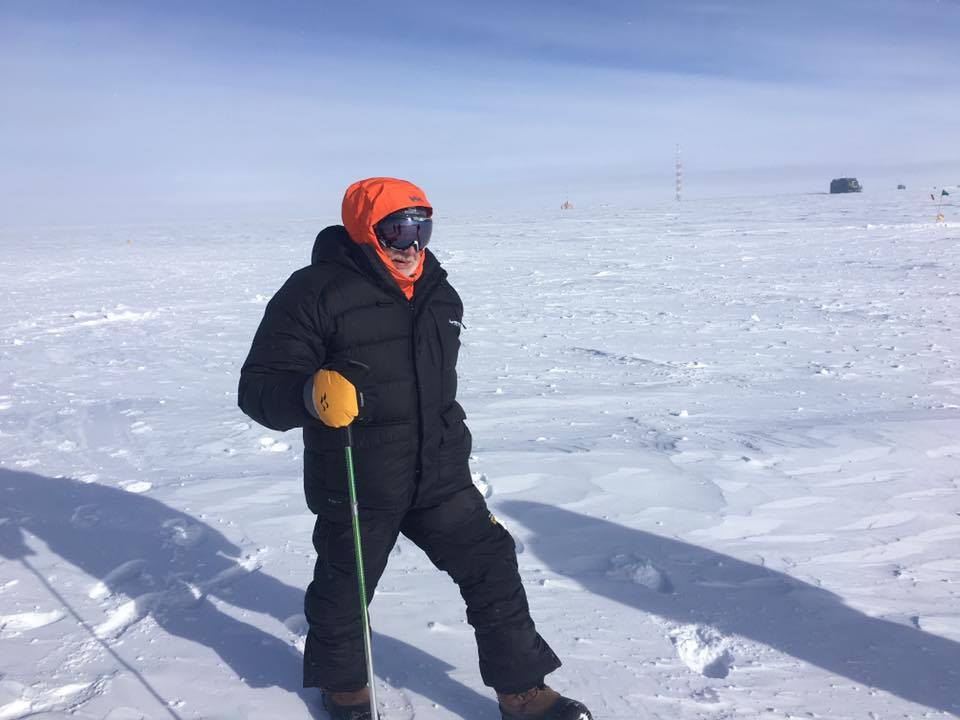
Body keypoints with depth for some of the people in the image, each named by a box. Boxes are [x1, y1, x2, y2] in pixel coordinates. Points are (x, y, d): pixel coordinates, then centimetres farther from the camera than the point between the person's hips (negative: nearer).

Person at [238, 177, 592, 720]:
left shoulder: (438, 292, 8)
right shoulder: (316, 292, -15)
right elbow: (259, 387, -17)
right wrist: (312, 396, -36)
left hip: (440, 475, 5)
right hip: (356, 487, -5)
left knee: (493, 568, 6)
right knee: (344, 589, 14)